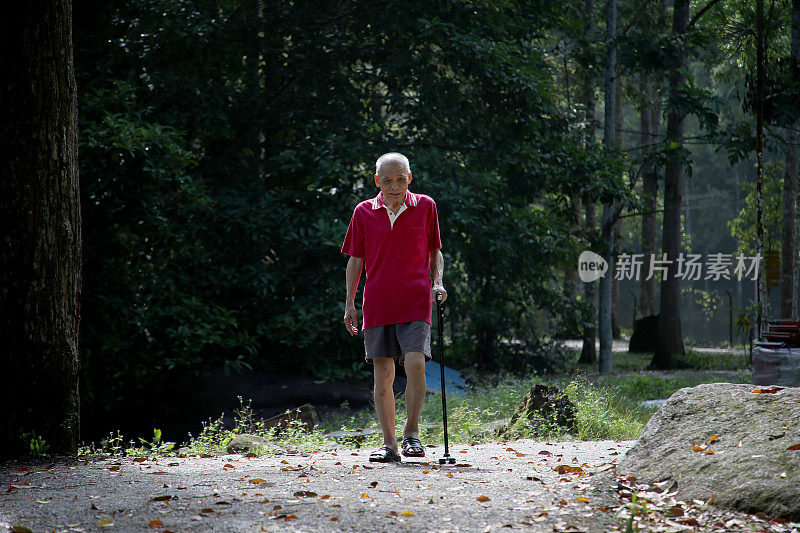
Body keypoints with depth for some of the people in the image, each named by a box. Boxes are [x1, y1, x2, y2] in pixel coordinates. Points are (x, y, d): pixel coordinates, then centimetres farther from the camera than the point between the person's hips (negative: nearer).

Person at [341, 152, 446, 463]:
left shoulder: (425, 207, 6)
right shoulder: (364, 213, 7)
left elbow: (434, 252, 14)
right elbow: (355, 260, 12)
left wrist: (438, 283, -2)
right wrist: (349, 303, 6)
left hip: (415, 302, -1)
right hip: (377, 305, 1)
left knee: (415, 363, -18)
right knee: (382, 374, 1)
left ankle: (411, 433, -3)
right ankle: (389, 444, 7)